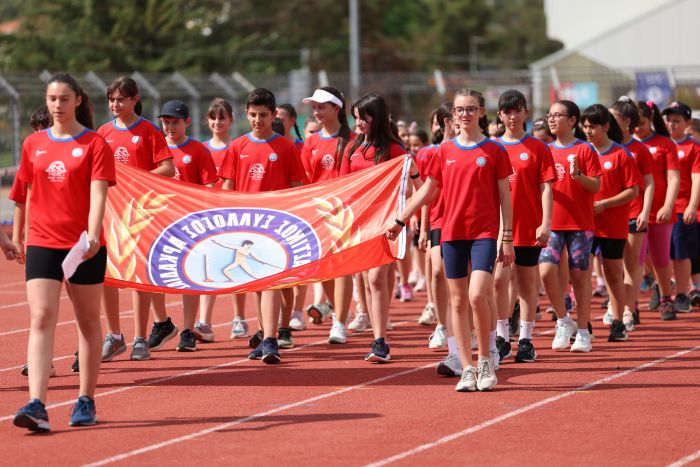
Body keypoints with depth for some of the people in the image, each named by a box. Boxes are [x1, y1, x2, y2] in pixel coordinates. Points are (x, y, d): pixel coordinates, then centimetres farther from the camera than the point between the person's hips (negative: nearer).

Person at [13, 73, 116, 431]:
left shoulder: (95, 144, -3)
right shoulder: (33, 144, 9)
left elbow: (97, 195, -13)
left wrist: (92, 235, -27)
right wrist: (26, 236, 16)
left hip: (84, 245, -2)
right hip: (42, 243, 2)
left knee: (88, 321, 8)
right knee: (41, 319, -10)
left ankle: (86, 402, 19)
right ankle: (36, 405, -19)